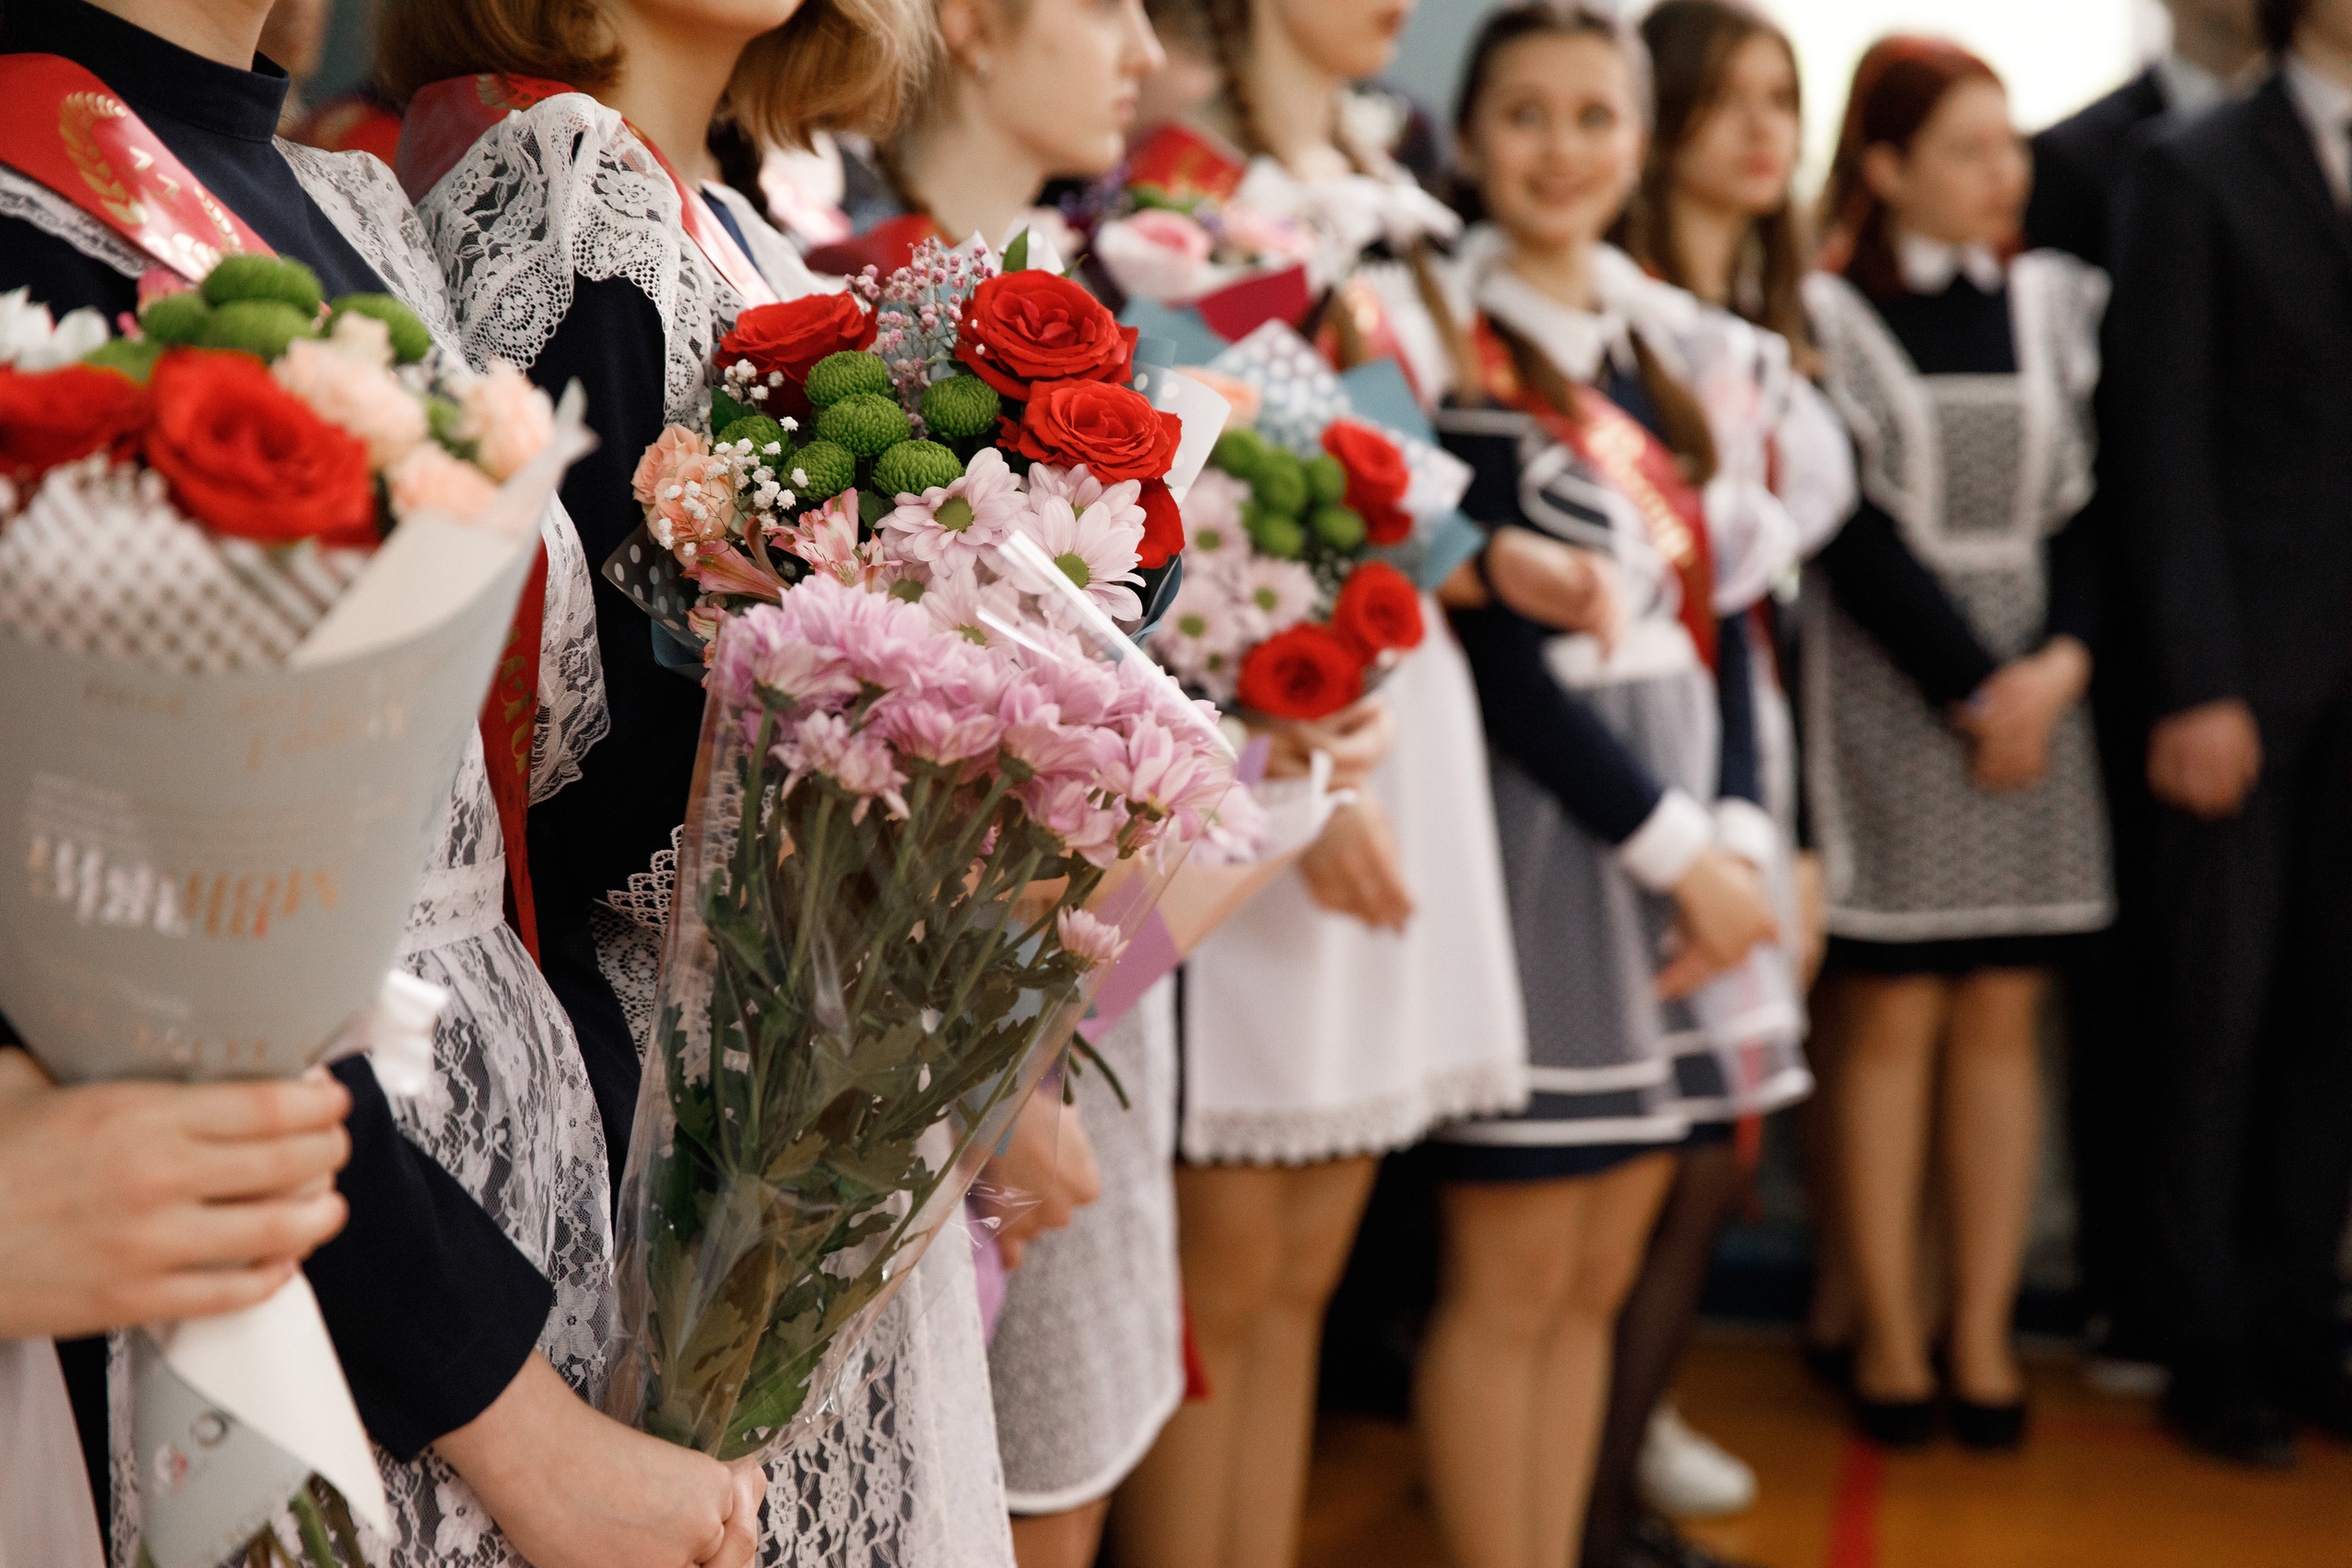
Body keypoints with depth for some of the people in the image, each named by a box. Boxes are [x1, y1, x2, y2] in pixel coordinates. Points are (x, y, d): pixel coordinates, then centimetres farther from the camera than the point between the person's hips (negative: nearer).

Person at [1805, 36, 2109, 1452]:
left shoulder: (2057, 304, 9)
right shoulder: (1824, 318, -3)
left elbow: (2091, 502, 5)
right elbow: (1856, 536, -7)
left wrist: (2064, 659, -11)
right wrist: (1974, 690, -11)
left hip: (2032, 686, 4)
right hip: (1891, 688, -4)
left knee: (2002, 1020, 5)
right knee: (1891, 1023, -1)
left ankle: (1985, 1334, 12)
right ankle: (1891, 1335, 8)